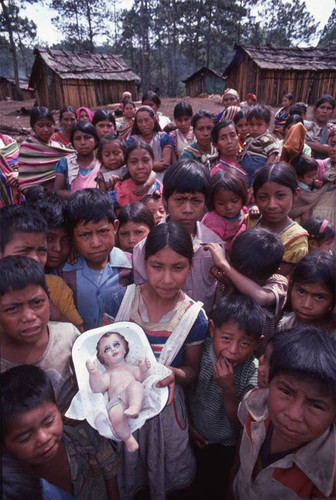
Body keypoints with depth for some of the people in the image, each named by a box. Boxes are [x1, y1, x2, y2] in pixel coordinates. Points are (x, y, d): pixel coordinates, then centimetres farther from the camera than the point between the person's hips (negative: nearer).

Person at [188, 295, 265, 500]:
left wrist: (229, 390, -34)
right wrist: (186, 424, -2)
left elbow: (239, 425, -19)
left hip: (224, 447, -1)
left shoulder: (253, 372, -25)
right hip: (189, 436, 2)